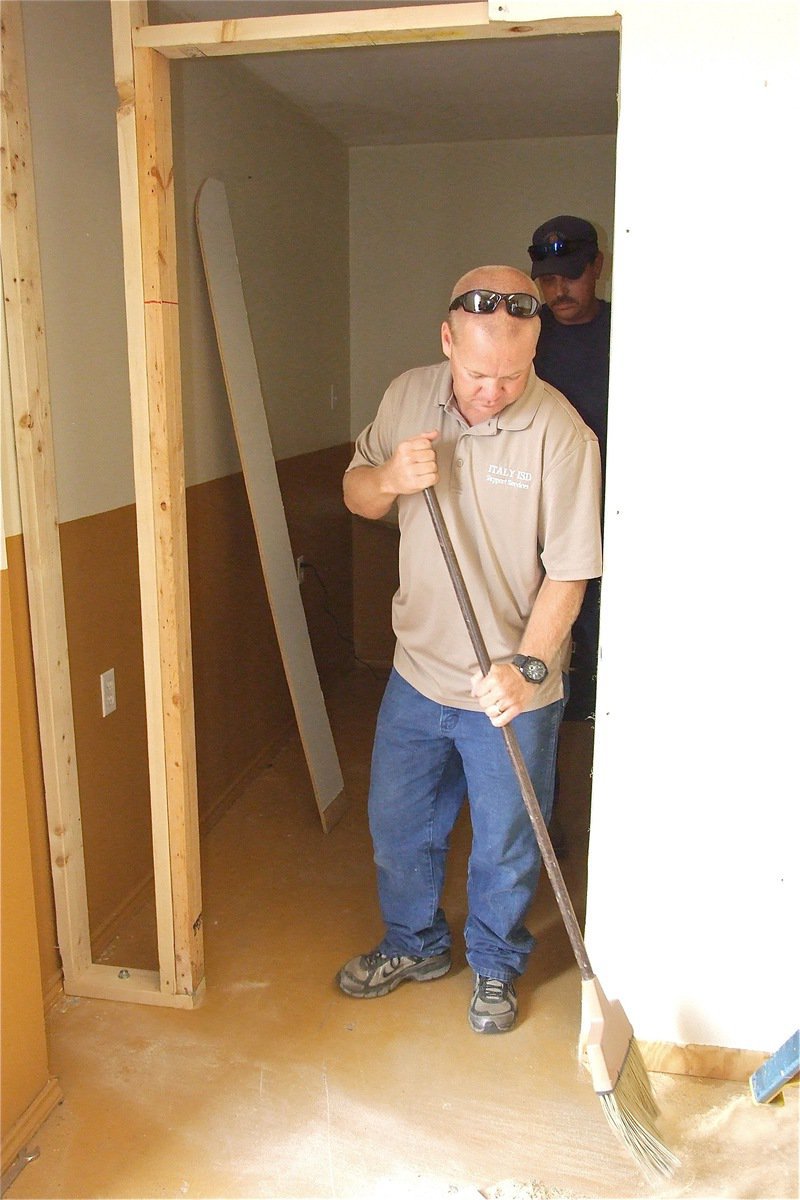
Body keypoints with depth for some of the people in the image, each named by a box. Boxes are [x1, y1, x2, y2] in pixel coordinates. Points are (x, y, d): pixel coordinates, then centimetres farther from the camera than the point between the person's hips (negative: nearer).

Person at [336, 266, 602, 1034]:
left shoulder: (560, 433, -19)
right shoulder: (408, 398, -4)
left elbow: (567, 573, -16)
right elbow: (356, 495, 6)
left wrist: (528, 666, -28)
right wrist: (390, 477, -16)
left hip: (510, 689, -4)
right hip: (417, 671, 4)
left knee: (504, 847, 14)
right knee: (396, 824, 20)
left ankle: (494, 967, 42)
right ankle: (415, 943, 46)